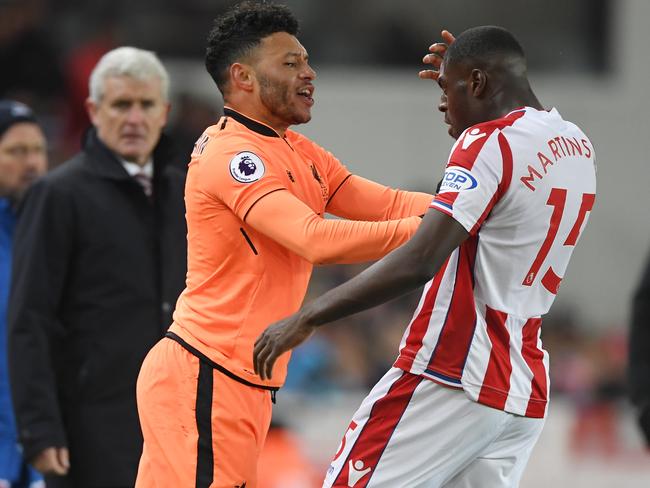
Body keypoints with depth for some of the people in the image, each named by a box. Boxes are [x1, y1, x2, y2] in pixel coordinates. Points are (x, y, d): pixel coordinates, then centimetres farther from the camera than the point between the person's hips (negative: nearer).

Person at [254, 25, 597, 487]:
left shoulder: (489, 143, -12)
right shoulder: (577, 146, 12)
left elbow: (419, 262, -23)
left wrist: (307, 318, -20)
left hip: (453, 379, -8)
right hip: (524, 395, 8)